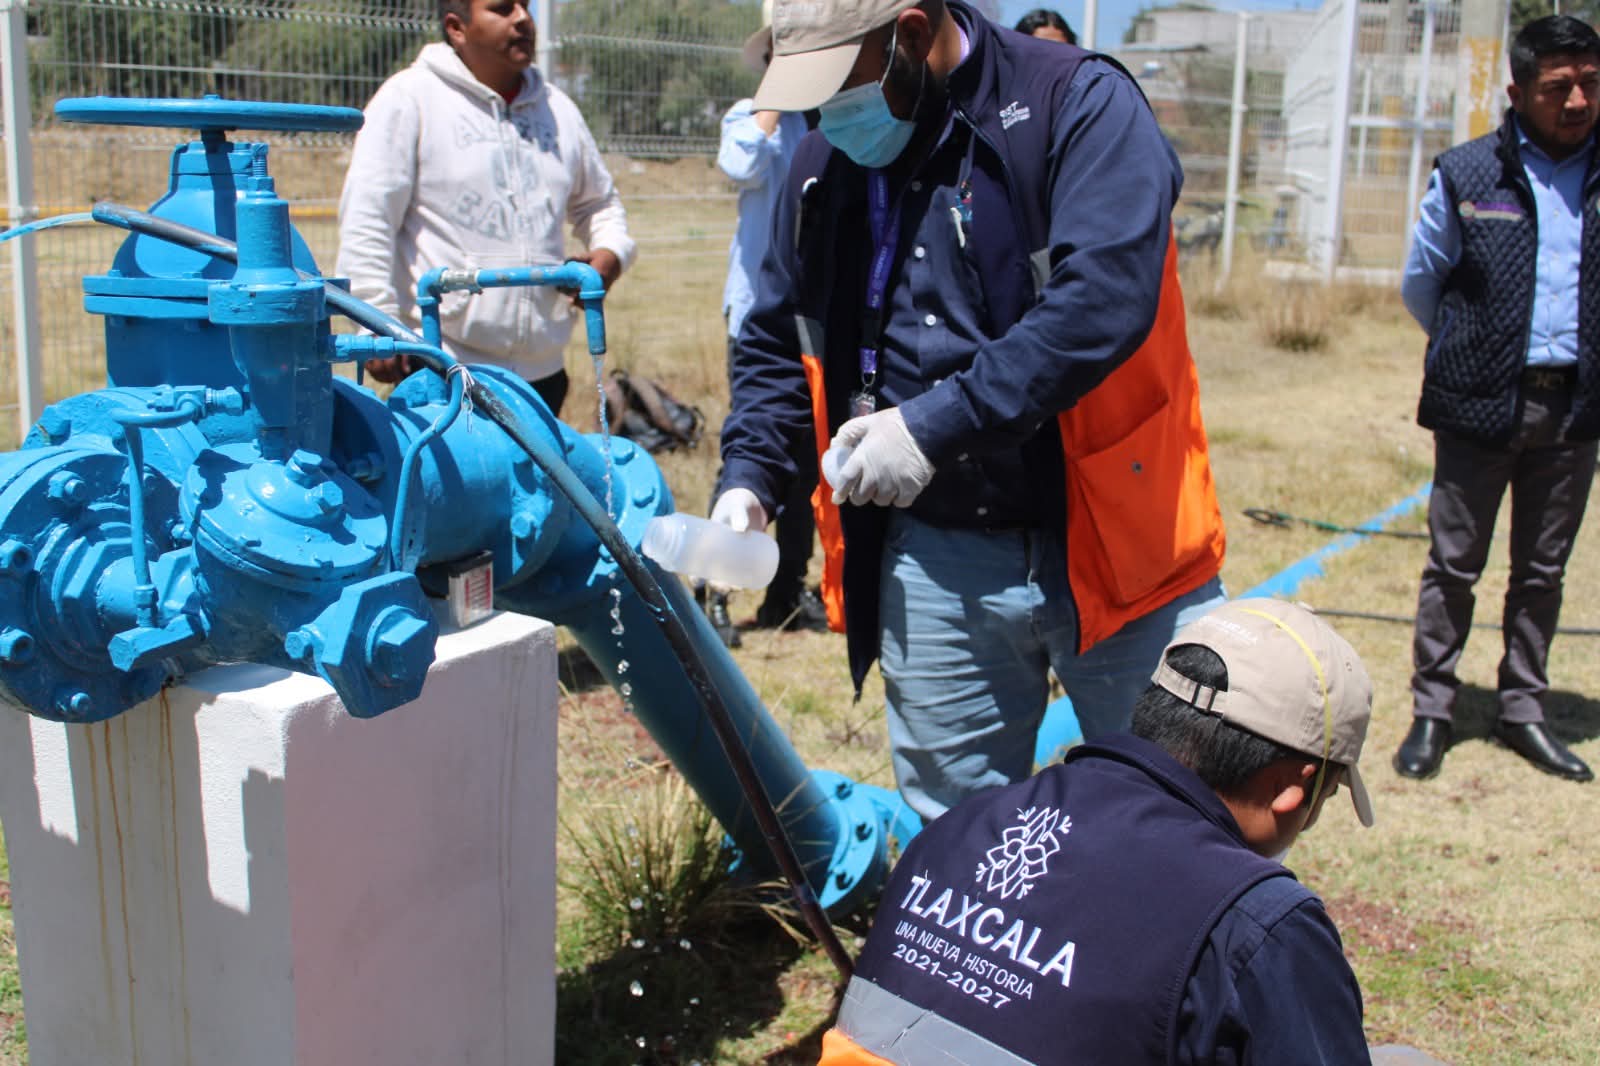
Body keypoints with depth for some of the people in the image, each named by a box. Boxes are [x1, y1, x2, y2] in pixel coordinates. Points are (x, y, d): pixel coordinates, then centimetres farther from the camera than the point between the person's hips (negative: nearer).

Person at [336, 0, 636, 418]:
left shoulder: (557, 107, 16)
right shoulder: (409, 98, -4)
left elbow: (599, 202, 28)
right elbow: (366, 221, -7)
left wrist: (609, 253, 5)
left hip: (541, 366, 6)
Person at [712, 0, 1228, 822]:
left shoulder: (1080, 105, -10)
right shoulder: (825, 163, 8)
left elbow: (1104, 298, -25)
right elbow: (775, 343, 16)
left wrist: (935, 426, -26)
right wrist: (749, 478, 0)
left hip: (1106, 542, -4)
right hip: (931, 563, 5)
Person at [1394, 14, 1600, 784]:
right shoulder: (1466, 174, -3)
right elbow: (1420, 282, 8)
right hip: (1479, 404, -2)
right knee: (1454, 563, 4)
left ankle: (1523, 711, 22)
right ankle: (1431, 711, 14)